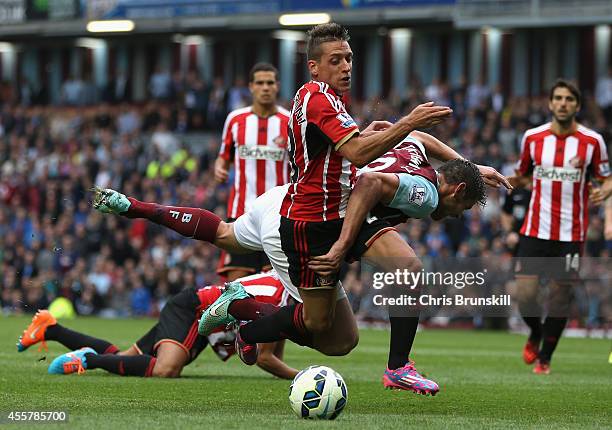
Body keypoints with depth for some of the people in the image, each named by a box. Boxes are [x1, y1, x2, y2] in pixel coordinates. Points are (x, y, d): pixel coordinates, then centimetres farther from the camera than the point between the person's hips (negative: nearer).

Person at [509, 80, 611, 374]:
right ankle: (535, 334, 25)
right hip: (535, 229, 1)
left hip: (571, 234, -1)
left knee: (560, 296, 1)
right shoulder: (532, 138, 3)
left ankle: (544, 357, 19)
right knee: (525, 294, -8)